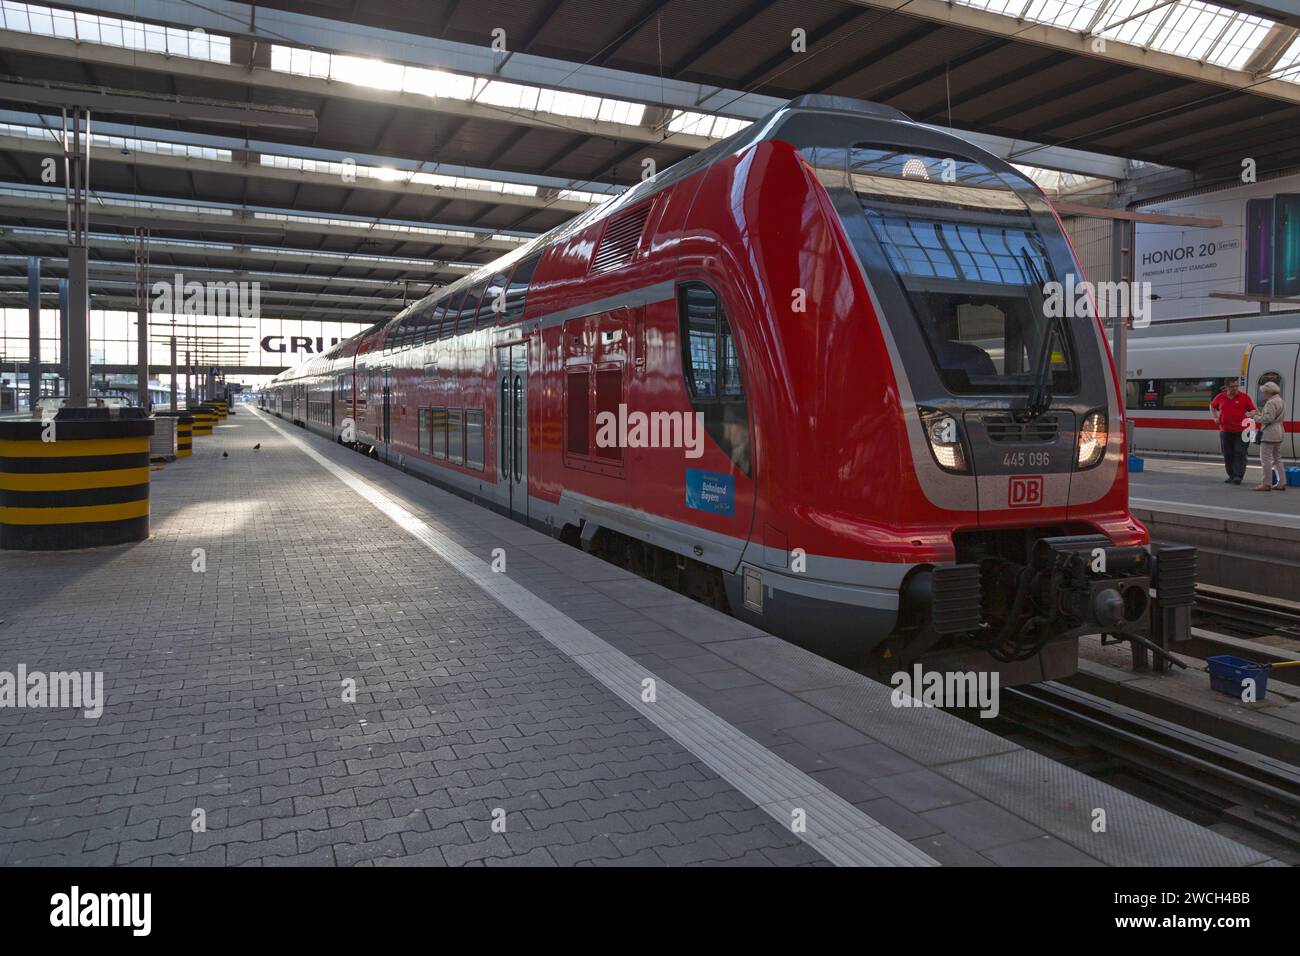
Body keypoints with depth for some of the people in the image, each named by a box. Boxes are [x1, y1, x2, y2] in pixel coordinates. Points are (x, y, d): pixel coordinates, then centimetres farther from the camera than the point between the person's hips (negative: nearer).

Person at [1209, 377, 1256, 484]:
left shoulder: (1244, 397, -2)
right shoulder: (1220, 397, 6)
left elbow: (1252, 410, 3)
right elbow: (1212, 406, 25)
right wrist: (1215, 417, 13)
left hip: (1240, 431, -3)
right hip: (1225, 431, 3)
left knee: (1239, 454, -6)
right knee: (1228, 455, 8)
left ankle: (1238, 476, -7)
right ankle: (1231, 476, 18)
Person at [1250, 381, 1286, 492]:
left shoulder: (1271, 402, -16)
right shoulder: (1281, 401, 17)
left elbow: (1268, 418, -22)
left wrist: (1255, 416, -13)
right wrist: (1260, 414, 14)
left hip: (1269, 433, -10)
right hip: (1279, 432, 10)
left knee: (1266, 458, -6)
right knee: (1277, 458, 16)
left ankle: (1266, 484, -7)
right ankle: (1281, 483, 17)